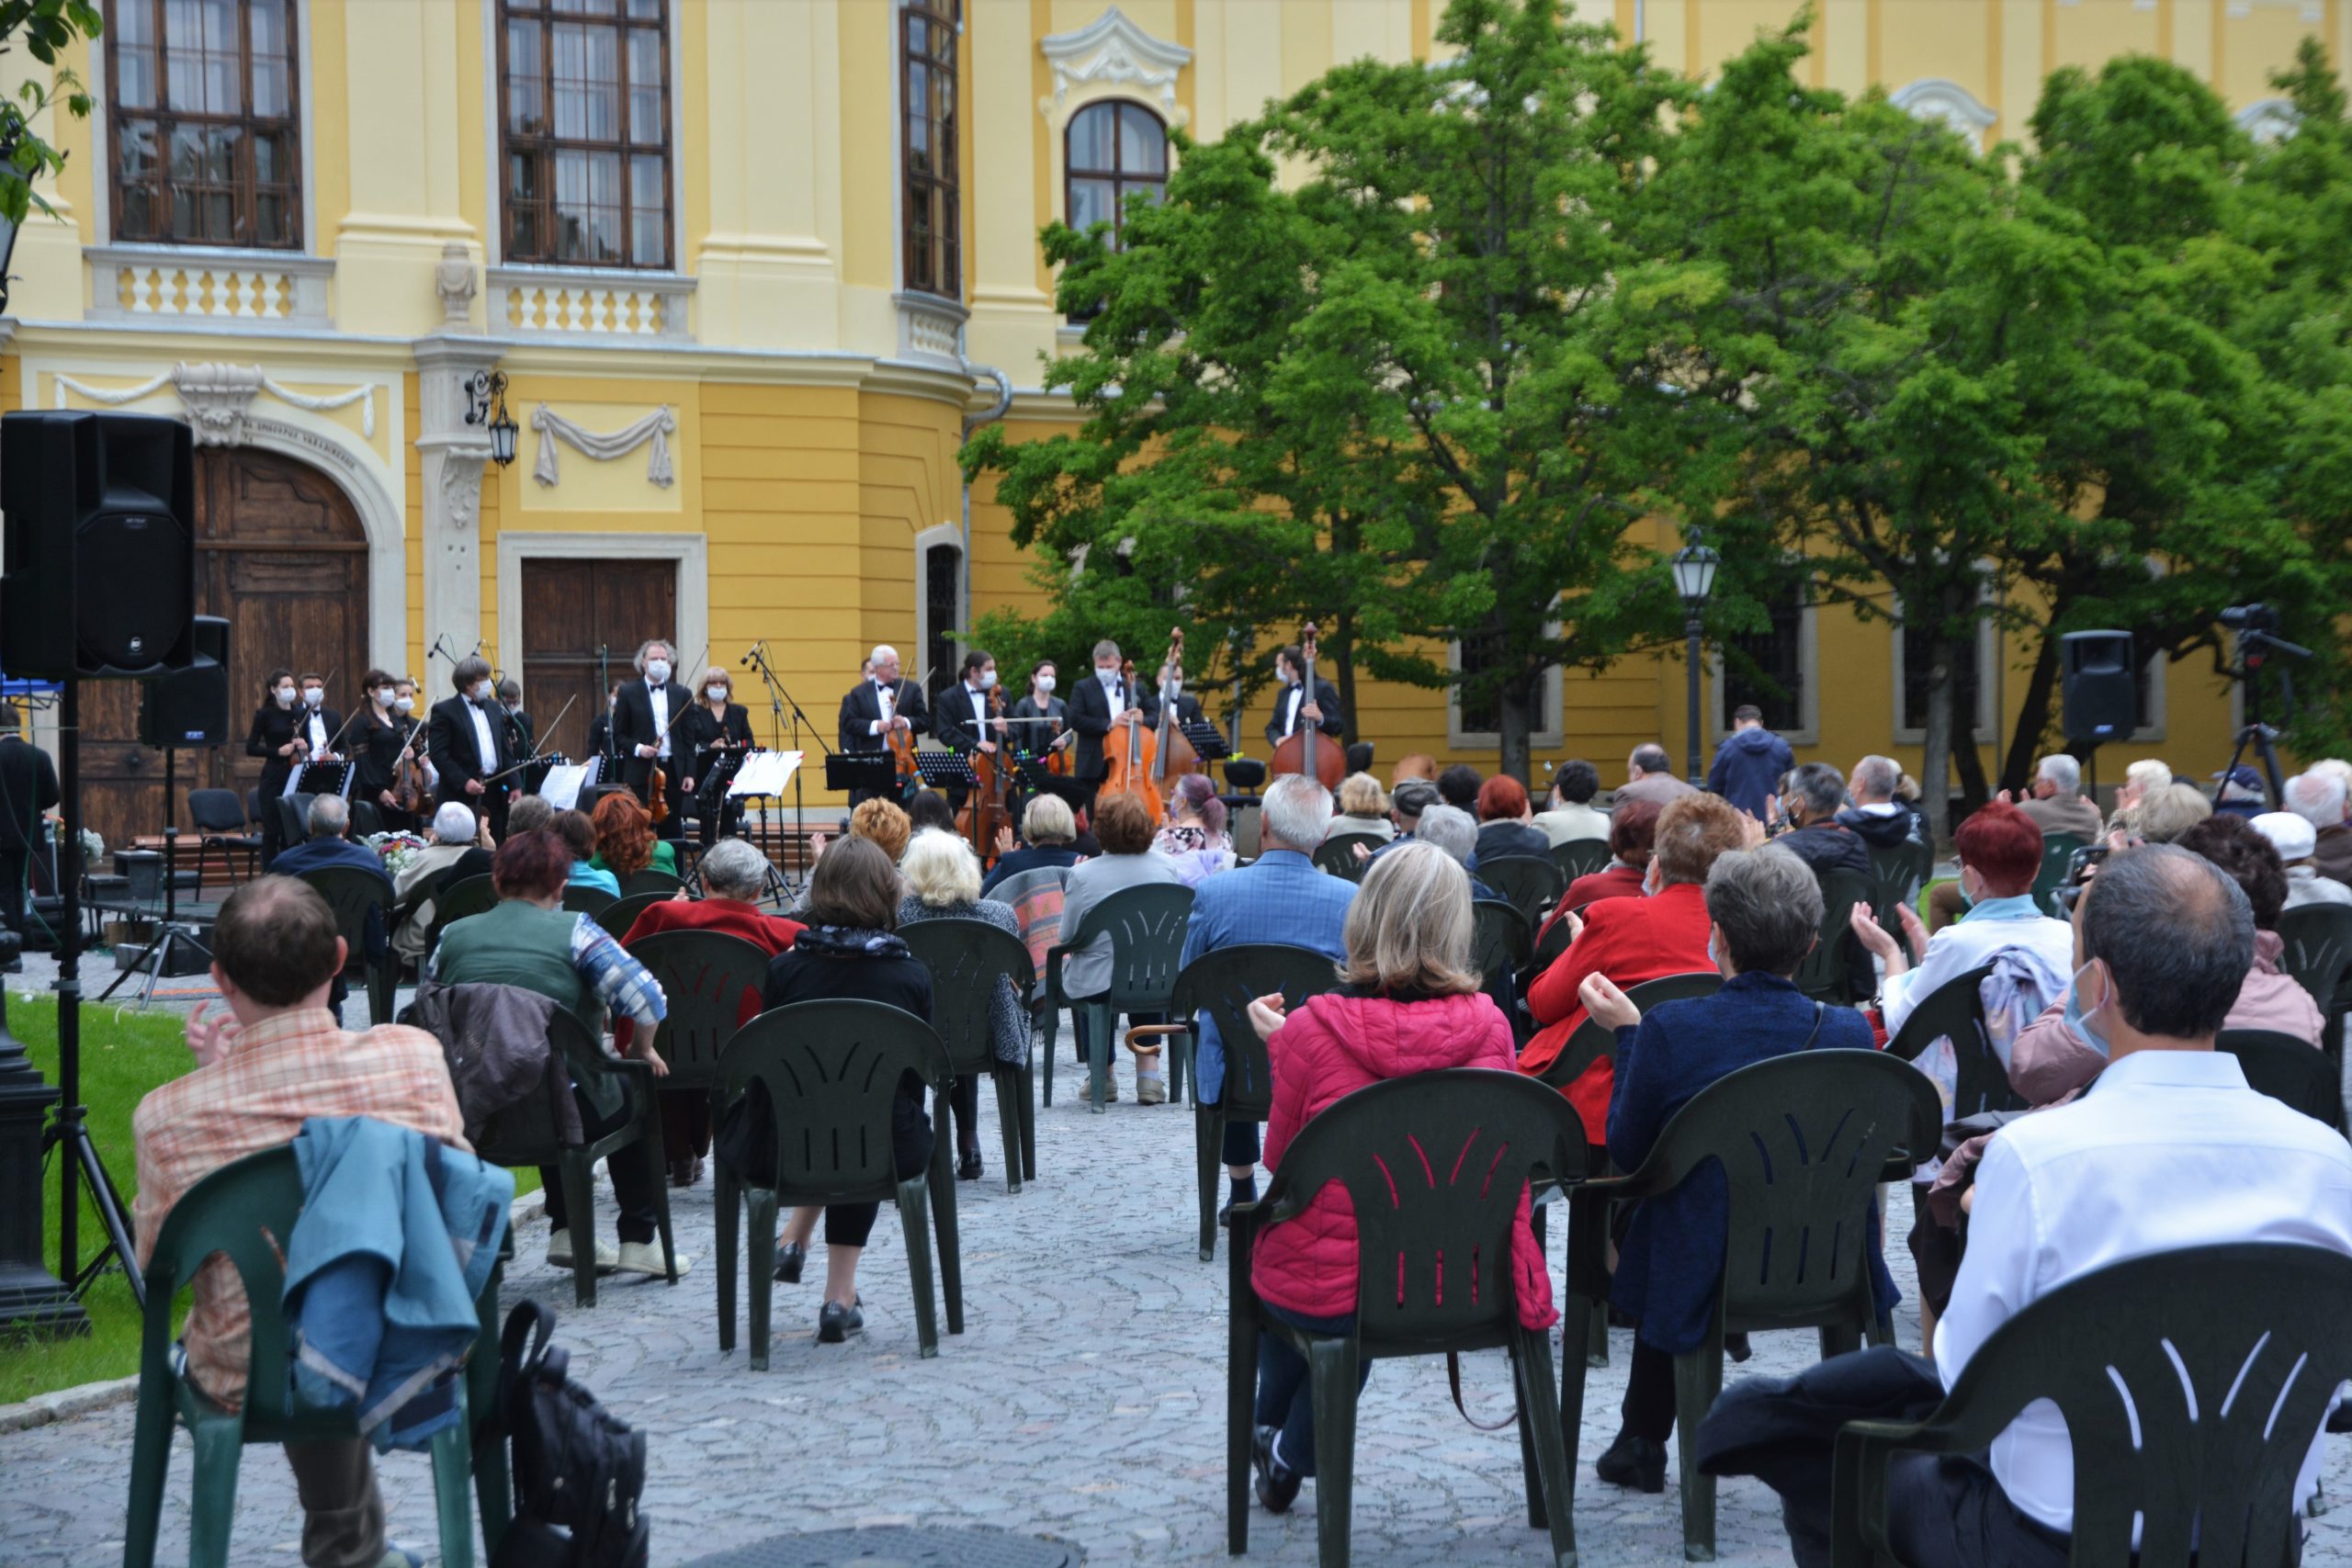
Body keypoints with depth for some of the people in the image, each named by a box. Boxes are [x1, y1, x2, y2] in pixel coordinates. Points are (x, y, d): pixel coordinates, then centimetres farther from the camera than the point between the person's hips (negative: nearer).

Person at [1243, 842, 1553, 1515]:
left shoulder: (1312, 1029, -17)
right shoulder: (1487, 1025, -10)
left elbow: (1281, 1160, -1)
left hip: (1333, 1289, -2)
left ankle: (1272, 1436, 54)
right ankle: (1294, 1455, 49)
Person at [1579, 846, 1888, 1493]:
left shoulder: (1669, 1029, -17)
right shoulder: (1850, 1031, -9)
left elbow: (1627, 1152, -4)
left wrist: (1626, 1033, 6)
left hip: (1702, 1271, -2)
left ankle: (1642, 1446, 46)